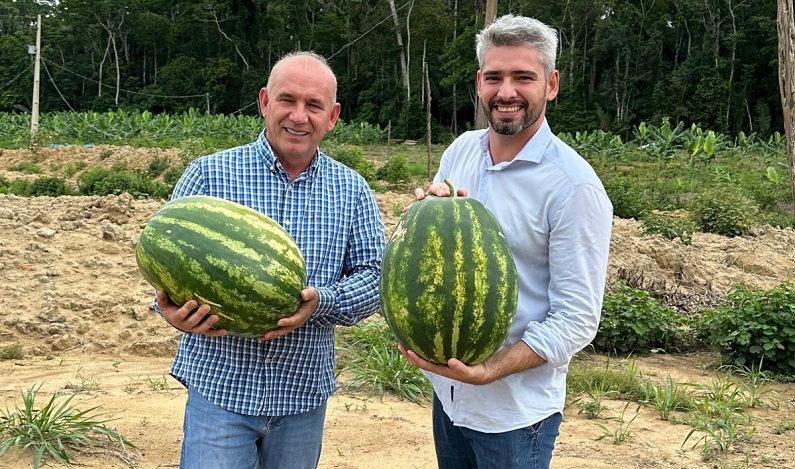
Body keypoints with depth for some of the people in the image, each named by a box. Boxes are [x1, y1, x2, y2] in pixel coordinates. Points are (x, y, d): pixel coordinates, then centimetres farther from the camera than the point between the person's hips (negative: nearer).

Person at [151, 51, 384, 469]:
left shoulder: (352, 189, 3)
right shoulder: (208, 174, -3)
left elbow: (375, 276, 0)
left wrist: (322, 301, -20)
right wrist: (173, 309, -23)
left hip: (306, 392, 3)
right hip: (219, 387, -2)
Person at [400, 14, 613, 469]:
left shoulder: (574, 187, -19)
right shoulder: (461, 150, 0)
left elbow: (576, 321, -18)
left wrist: (488, 371, -28)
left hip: (516, 411, -5)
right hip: (446, 389, 6)